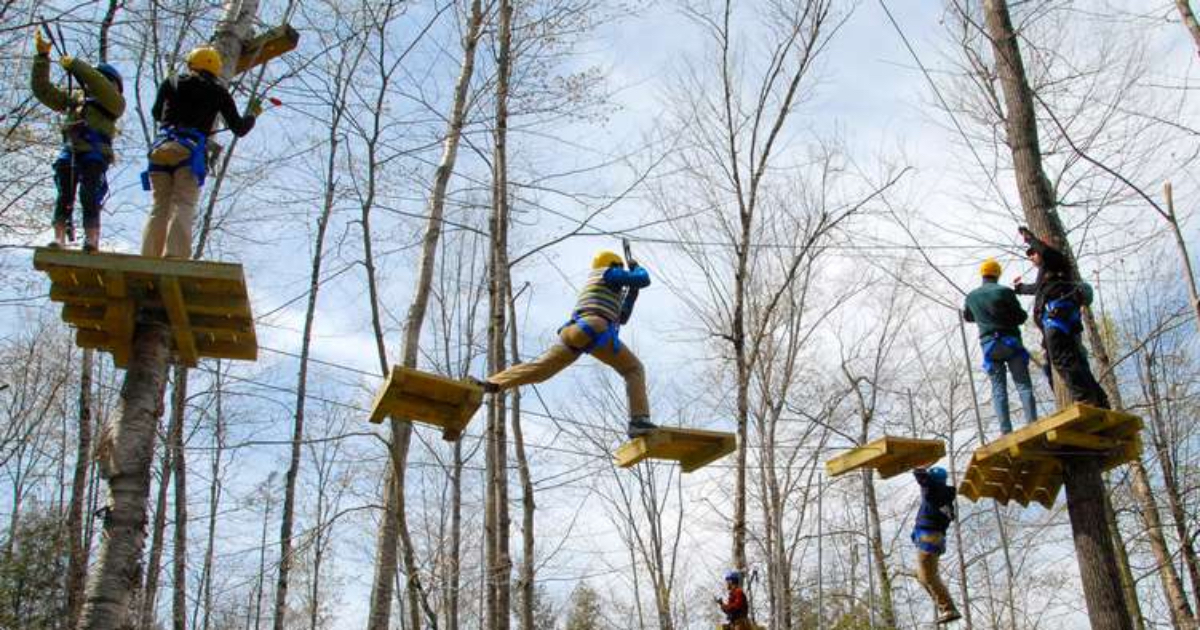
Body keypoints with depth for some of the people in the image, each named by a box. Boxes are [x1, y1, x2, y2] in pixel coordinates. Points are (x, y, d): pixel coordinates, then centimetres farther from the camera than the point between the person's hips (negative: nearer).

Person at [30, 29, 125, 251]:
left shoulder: (115, 102, 11)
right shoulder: (73, 97, 27)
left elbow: (98, 86, -9)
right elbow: (42, 89, 25)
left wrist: (74, 65, -7)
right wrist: (42, 56, 18)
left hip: (95, 156, -4)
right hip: (69, 153, 4)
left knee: (89, 197, -17)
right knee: (64, 196, -9)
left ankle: (92, 241, -23)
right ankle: (59, 239, -16)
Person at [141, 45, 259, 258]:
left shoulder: (171, 83, 19)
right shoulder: (217, 91, 13)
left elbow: (156, 114, 34)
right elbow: (239, 129, 17)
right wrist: (253, 114, 37)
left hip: (161, 149, 3)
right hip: (190, 151, -3)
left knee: (159, 208, 5)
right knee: (183, 208, -10)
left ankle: (149, 258, -7)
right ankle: (175, 256, -27)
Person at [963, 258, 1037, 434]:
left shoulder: (971, 296, 7)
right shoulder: (1004, 291, -6)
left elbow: (967, 317, 26)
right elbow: (1020, 317, -2)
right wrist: (1024, 314, 19)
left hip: (989, 345, 3)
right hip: (1010, 342, -3)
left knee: (998, 389, 2)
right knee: (1023, 385, -1)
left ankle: (1006, 431, -6)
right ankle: (1032, 424, -13)